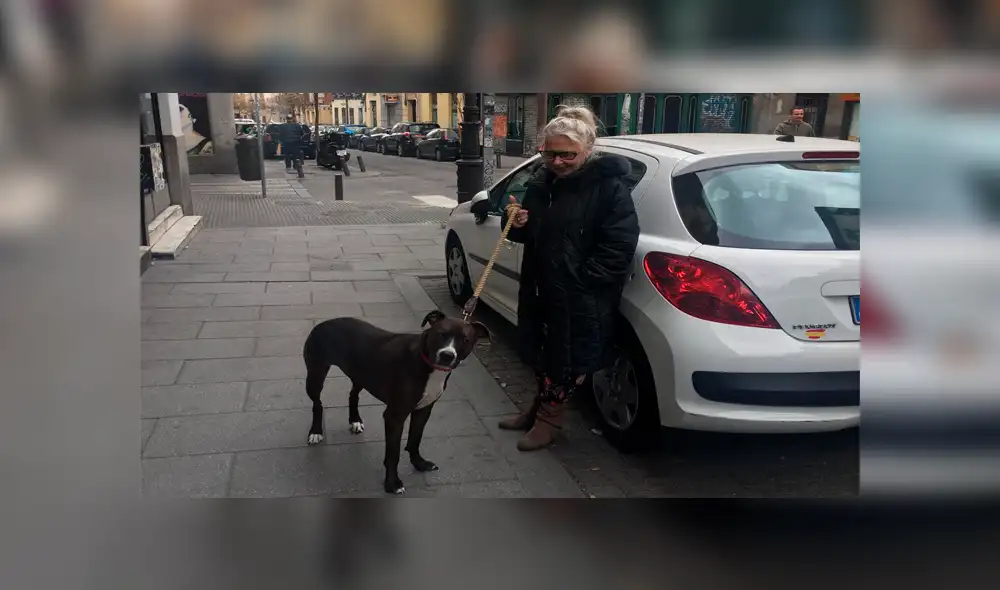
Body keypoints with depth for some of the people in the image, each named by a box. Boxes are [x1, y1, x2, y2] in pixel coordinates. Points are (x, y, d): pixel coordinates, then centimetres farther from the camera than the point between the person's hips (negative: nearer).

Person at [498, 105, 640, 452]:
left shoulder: (608, 187, -14)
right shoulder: (542, 182, 8)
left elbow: (620, 245, -17)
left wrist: (583, 279, -20)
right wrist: (518, 224, -4)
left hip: (583, 299, -7)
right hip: (541, 287, 7)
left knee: (569, 359, 7)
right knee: (541, 352, 19)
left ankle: (550, 417, 23)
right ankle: (540, 407, 37)